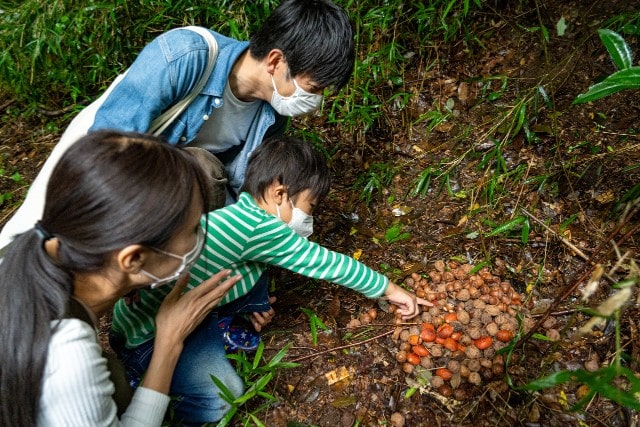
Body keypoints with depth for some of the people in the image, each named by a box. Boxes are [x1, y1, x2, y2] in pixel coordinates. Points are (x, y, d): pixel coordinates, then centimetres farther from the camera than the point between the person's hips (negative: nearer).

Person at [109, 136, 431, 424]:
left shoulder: (240, 214, -3)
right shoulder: (259, 229, -28)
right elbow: (324, 262, -19)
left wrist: (249, 309, -5)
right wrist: (388, 288, -6)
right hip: (145, 335, -8)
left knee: (254, 270, 7)